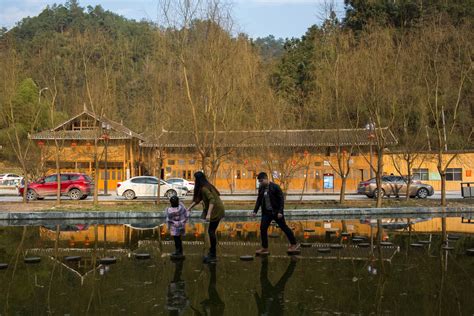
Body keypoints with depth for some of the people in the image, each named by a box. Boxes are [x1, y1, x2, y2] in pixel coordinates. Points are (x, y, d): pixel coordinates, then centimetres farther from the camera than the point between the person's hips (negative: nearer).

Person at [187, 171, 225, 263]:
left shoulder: (204, 188, -18)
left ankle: (213, 256, 1)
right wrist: (190, 207, 21)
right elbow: (198, 199, 21)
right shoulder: (202, 188, 12)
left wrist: (208, 214, -33)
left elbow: (212, 200, -28)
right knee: (211, 231, 13)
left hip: (217, 211, -10)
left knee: (211, 231, -5)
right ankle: (212, 253, 20)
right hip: (215, 211, 10)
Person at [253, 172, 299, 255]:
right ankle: (264, 248, 7)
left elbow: (281, 199, -14)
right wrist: (255, 211, 5)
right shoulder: (261, 188, 4)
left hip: (276, 212, -6)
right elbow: (259, 200, 13)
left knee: (284, 227, 5)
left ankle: (294, 244, 18)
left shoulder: (275, 187, -14)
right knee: (263, 228, -2)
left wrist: (280, 211, -20)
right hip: (266, 213, 6)